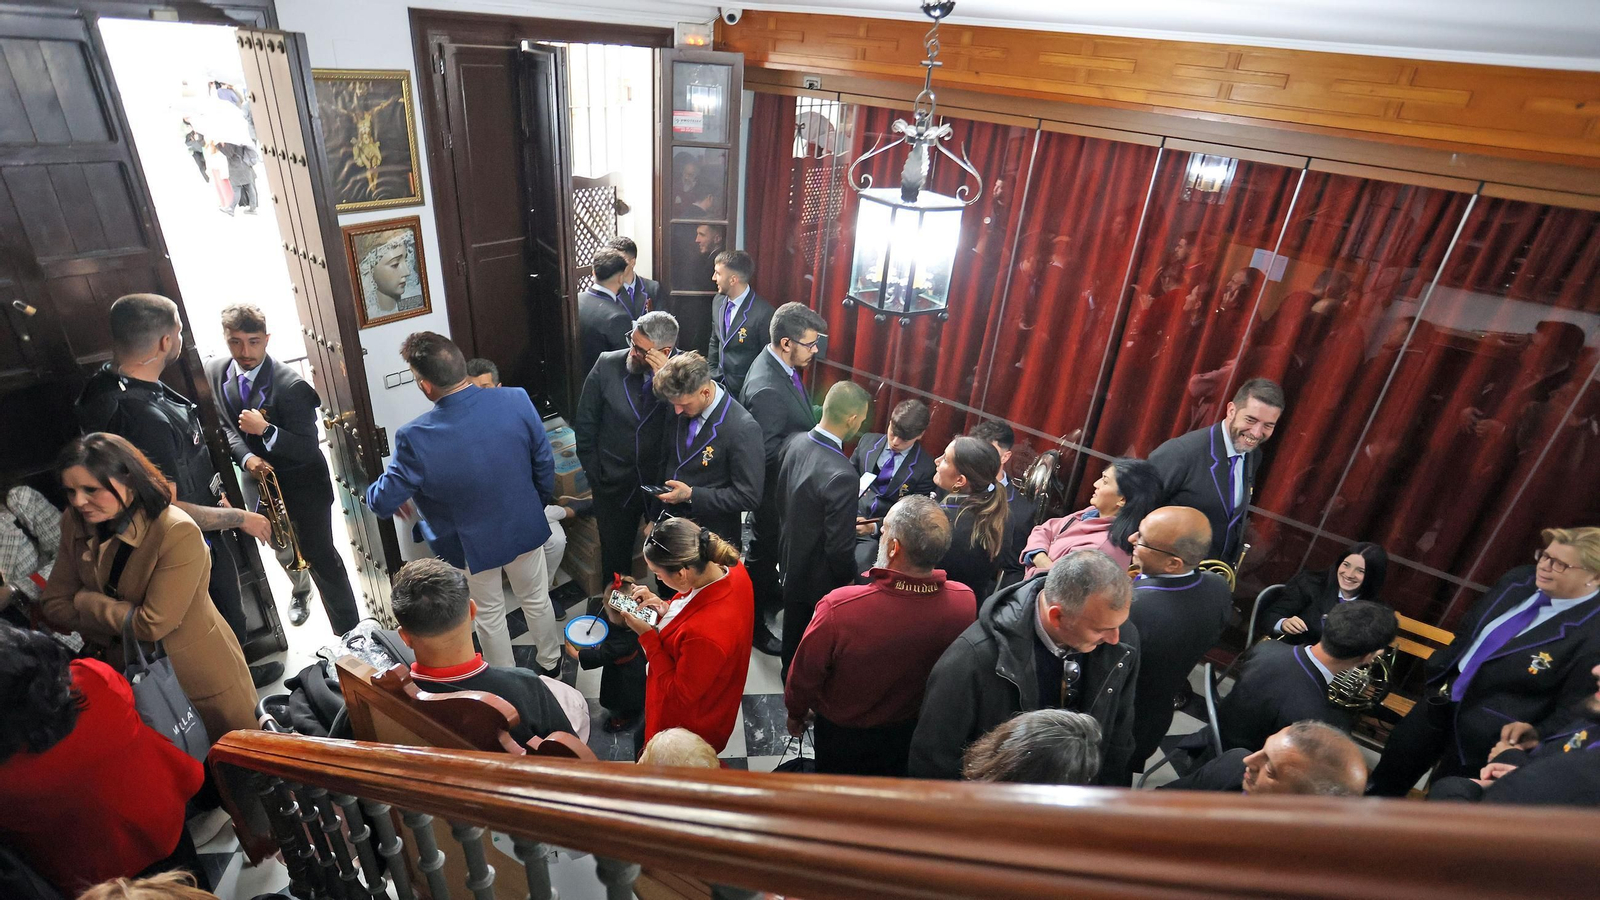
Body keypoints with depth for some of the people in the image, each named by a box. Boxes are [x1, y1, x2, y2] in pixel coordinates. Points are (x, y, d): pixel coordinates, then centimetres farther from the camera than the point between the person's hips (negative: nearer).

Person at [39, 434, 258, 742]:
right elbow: (54, 604, -2)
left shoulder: (178, 533, -29)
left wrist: (85, 600, -12)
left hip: (200, 677, -6)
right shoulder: (75, 524, -6)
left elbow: (153, 624, -26)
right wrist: (121, 621, -17)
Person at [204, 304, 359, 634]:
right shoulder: (214, 373, -7)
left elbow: (308, 448, -24)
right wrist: (246, 456, -17)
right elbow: (223, 424, 0)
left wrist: (265, 429, -36)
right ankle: (300, 589, 57)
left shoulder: (291, 384, -26)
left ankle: (350, 633, 10)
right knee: (282, 549, 27)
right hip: (259, 480, 6)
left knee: (320, 557, -1)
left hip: (302, 484, -6)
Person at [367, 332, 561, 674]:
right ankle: (549, 661, 50)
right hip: (525, 528, 2)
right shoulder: (517, 401, -24)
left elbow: (383, 503, -16)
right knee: (536, 600, 26)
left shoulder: (415, 437, -29)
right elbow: (544, 463, -10)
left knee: (489, 614, 24)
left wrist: (371, 490, 9)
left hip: (474, 543, -1)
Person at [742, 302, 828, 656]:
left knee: (774, 544, 30)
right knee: (763, 550, 13)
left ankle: (771, 594, 55)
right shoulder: (767, 389, -36)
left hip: (787, 483, 9)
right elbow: (768, 452, -31)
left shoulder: (780, 362, -6)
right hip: (774, 487, -9)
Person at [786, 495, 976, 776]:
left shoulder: (839, 607, -40)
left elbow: (805, 673, -21)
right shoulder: (965, 602, -28)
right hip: (914, 732, 3)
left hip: (843, 736, -2)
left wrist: (795, 712, 1)